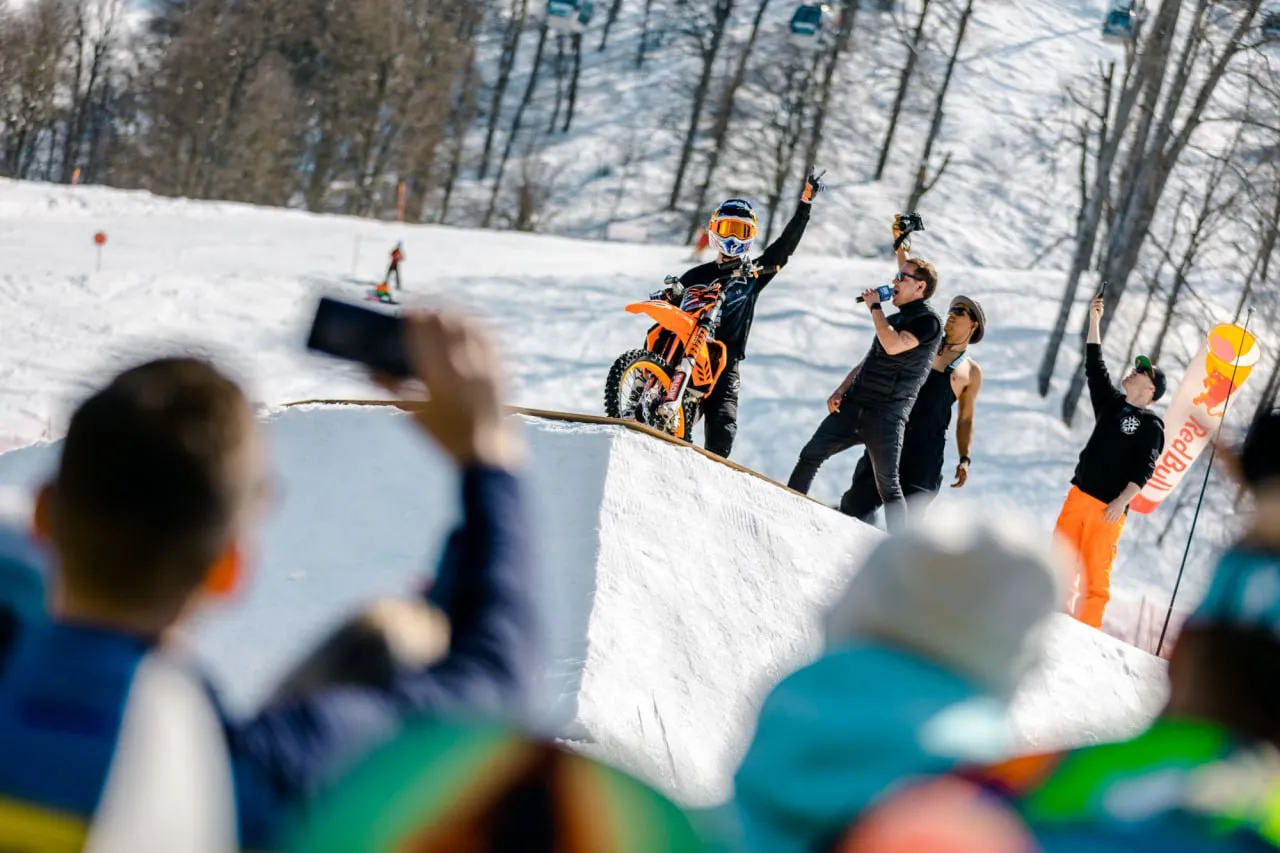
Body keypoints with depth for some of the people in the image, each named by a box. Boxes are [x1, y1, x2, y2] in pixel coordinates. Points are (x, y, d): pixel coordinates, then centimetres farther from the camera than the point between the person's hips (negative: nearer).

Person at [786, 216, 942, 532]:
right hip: (853, 406, 8)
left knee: (887, 486, -9)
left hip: (887, 415, -8)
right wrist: (841, 390, 13)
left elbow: (893, 346, -23)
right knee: (811, 456, 2)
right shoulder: (896, 318, 21)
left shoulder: (928, 322, -7)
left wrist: (875, 307, -11)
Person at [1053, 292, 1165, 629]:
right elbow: (1094, 366, 14)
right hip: (1079, 494, 6)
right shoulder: (1111, 404, 15)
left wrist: (1122, 502, -20)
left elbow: (1144, 470, -10)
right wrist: (1095, 320, 10)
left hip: (1109, 506, -6)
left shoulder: (1151, 426, -3)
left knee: (1095, 572, -6)